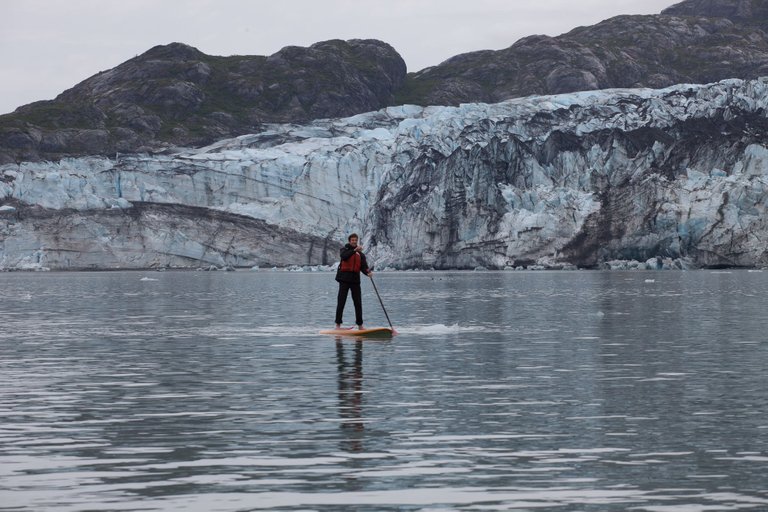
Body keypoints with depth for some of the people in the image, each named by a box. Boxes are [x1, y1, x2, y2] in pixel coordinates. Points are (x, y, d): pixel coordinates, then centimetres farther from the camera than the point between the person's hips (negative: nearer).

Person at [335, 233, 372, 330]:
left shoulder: (361, 254, 14)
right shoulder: (345, 249, 5)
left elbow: (363, 267, 1)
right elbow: (344, 256, -19)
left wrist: (368, 272, -20)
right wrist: (354, 250, -30)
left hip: (355, 279, 4)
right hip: (344, 278, -4)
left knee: (358, 303, 4)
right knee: (341, 302, -6)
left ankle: (360, 325, 9)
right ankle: (338, 324, -5)